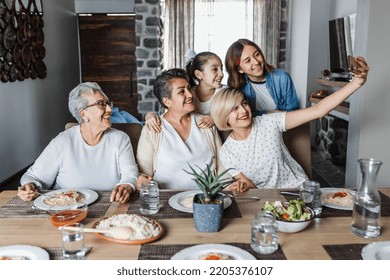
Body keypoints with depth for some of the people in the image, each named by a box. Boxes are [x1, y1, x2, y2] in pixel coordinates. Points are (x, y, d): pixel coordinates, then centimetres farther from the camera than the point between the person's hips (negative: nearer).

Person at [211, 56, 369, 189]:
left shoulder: (268, 122, -10)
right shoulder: (226, 153, -4)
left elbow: (317, 111, -15)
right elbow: (250, 187, 0)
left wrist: (356, 83, -25)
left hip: (299, 188, -2)